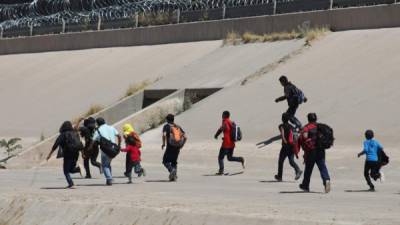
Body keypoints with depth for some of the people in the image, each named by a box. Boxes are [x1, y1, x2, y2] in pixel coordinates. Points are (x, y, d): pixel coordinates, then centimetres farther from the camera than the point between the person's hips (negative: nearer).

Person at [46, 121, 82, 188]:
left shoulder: (62, 135, -5)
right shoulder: (75, 134, 9)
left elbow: (55, 145, -7)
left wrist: (50, 154, -4)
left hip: (67, 155, -5)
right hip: (75, 154, 5)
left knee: (66, 171, 6)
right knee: (71, 170, 20)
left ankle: (70, 183, -13)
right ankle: (77, 169, -11)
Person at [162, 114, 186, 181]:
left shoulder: (166, 126, 1)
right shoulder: (178, 127, 13)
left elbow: (164, 135, -17)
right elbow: (185, 137, 5)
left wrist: (163, 143, -6)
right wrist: (182, 145, 13)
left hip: (170, 147, -4)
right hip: (177, 148, 4)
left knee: (165, 161, 7)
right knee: (174, 161, 18)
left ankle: (171, 169, -20)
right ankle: (174, 176, 4)